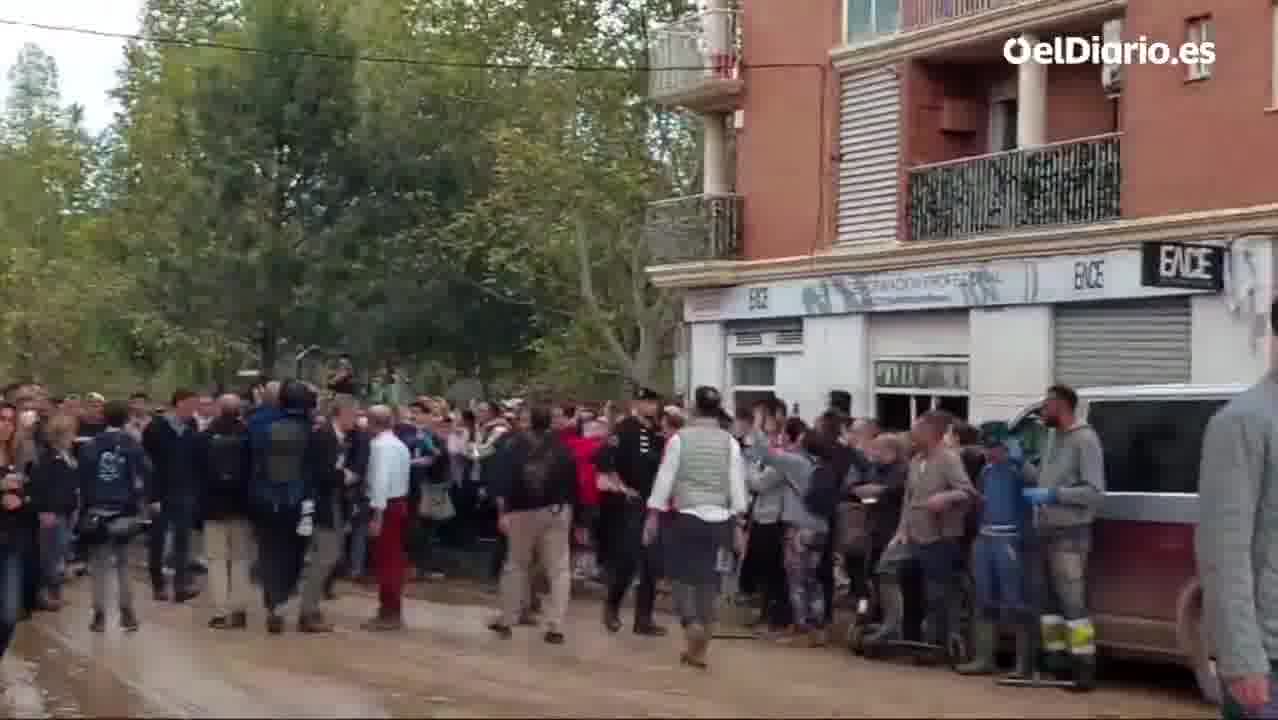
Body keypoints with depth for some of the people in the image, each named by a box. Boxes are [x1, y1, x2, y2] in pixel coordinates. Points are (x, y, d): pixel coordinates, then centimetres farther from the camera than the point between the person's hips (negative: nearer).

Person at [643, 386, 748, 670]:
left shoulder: (680, 438, -4)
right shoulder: (730, 442, 0)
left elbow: (665, 479, -3)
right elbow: (737, 486, 0)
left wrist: (653, 516, 3)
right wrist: (738, 522, 7)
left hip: (687, 516, -2)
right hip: (719, 519, 2)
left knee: (684, 576, 11)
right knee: (710, 583, 8)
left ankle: (692, 623, -15)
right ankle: (698, 649, 12)